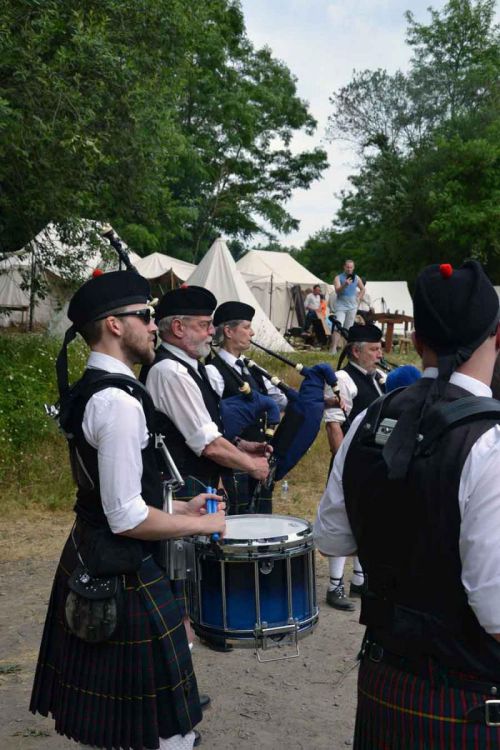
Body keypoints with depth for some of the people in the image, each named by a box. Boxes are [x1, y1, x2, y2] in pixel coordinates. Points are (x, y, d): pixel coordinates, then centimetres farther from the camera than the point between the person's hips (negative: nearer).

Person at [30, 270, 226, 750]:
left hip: (88, 567, 10)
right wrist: (201, 524, -11)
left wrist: (178, 508, 14)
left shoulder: (89, 390, 9)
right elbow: (127, 518, -24)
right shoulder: (119, 400, -22)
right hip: (125, 579, -10)